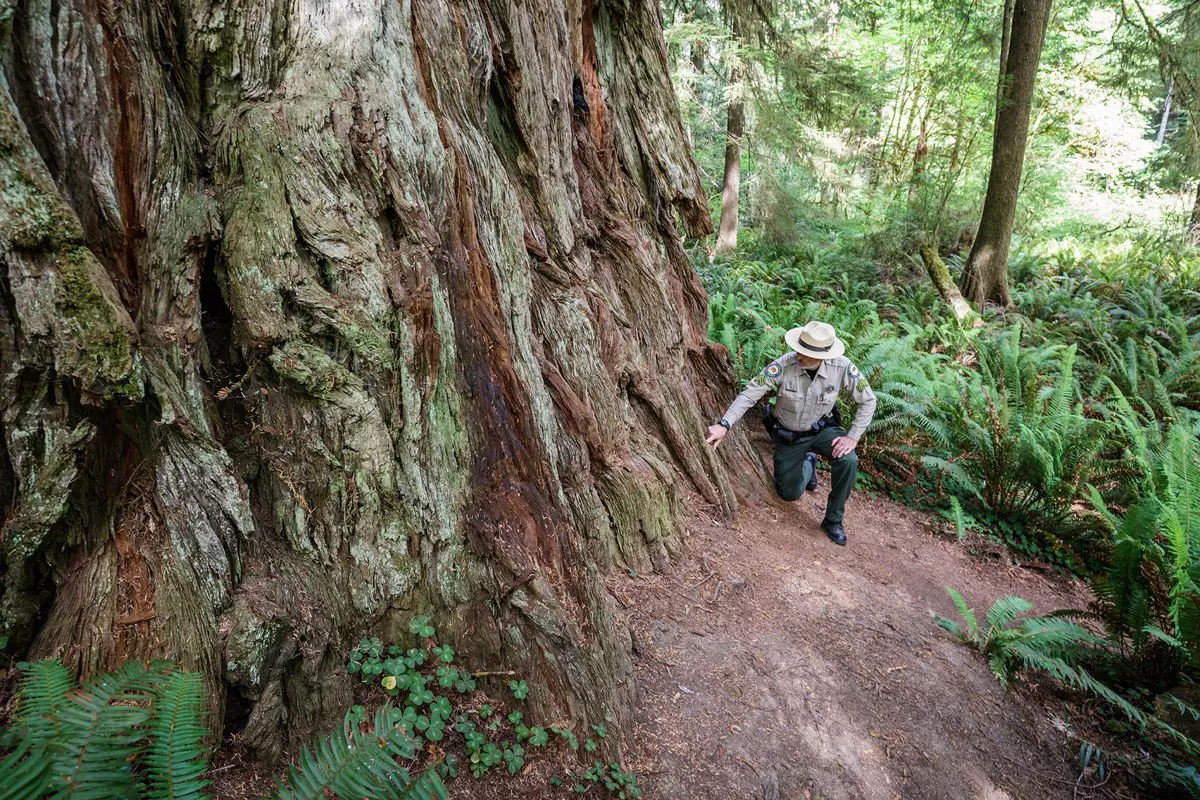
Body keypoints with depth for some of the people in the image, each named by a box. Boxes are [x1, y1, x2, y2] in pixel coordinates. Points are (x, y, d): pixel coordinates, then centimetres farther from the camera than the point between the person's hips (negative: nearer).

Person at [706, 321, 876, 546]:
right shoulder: (783, 365, -30)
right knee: (790, 494, 7)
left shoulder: (842, 367, -26)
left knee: (848, 461, -30)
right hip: (788, 435, 0)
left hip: (822, 429, 0)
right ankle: (808, 463, 42)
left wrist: (853, 437, -20)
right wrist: (724, 425, -41)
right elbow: (750, 394, -30)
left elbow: (867, 400, -12)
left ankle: (833, 521, -7)